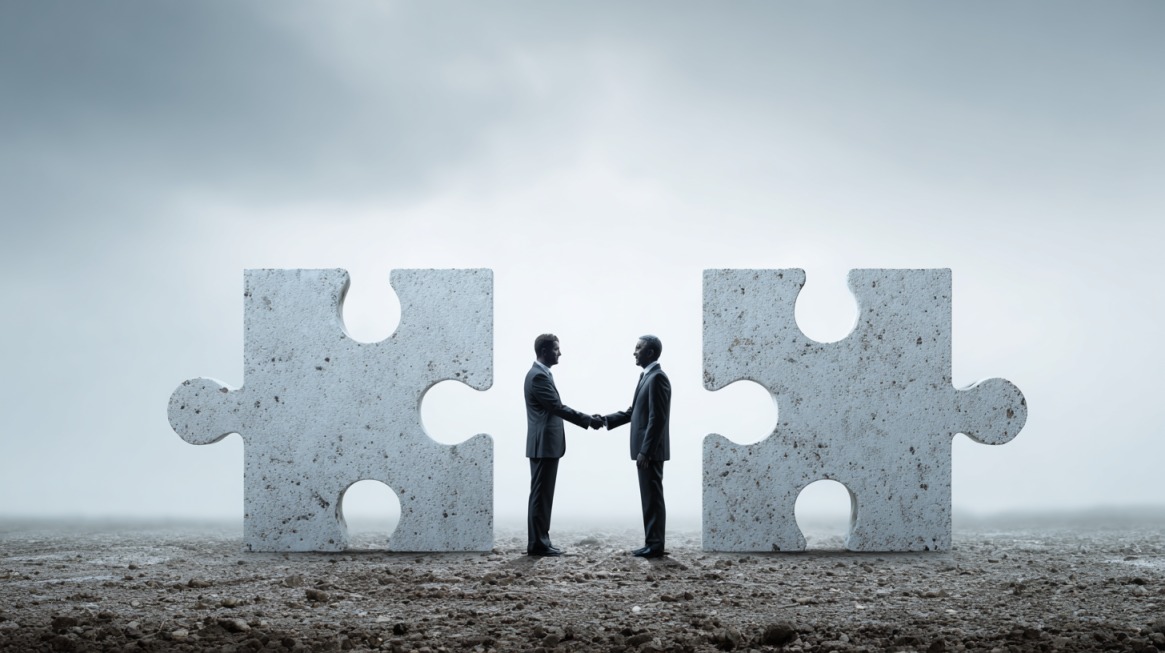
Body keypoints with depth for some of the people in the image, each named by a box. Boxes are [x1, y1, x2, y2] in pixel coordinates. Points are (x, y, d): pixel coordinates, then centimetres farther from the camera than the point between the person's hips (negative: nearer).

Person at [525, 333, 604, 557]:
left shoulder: (542, 374, 17)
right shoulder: (538, 375, -16)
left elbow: (555, 408, 20)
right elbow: (557, 407, -20)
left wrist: (587, 419, 14)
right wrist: (588, 420, -15)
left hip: (546, 445, 10)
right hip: (544, 445, -10)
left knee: (543, 495, 11)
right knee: (540, 494, -7)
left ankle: (540, 541, 14)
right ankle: (538, 543, -5)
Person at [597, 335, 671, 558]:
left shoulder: (657, 378, -15)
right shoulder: (647, 377, 16)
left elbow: (657, 418, -20)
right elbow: (633, 412, 20)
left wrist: (645, 451, -22)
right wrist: (606, 420, 8)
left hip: (651, 450, -10)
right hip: (645, 449, 10)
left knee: (653, 497, -6)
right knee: (649, 497, 11)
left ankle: (655, 545, -3)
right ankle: (652, 543, 15)